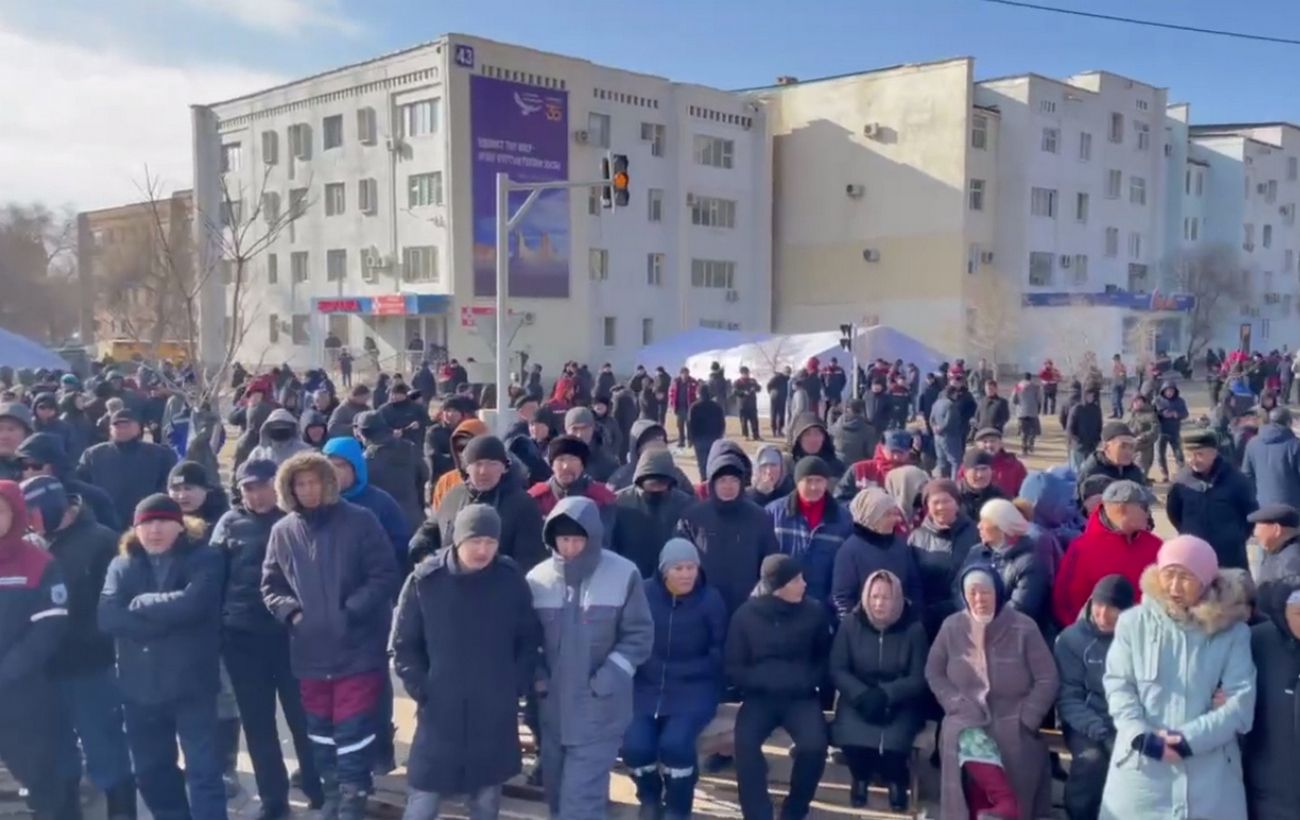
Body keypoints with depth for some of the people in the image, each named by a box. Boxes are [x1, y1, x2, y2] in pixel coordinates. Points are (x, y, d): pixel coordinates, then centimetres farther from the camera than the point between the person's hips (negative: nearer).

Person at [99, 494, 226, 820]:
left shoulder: (203, 559, -4)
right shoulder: (121, 566, 7)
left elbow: (192, 603, -22)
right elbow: (107, 617, -9)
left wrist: (140, 604, -9)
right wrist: (168, 617, -16)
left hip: (191, 682, -4)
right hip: (140, 686, 5)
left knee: (203, 769, -2)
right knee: (151, 772, 18)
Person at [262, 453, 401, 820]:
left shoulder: (359, 521, -7)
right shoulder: (282, 532, 3)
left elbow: (385, 576, -8)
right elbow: (271, 586, 12)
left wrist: (350, 611, -15)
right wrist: (291, 612, -5)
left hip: (359, 648, -4)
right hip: (310, 650, 4)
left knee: (354, 730, -2)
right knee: (320, 731, 17)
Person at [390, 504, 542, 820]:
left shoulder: (511, 580, -5)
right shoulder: (425, 580, -9)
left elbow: (530, 639, 5)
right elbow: (403, 644, -1)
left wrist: (516, 685, -3)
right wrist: (421, 690, -7)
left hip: (495, 715, 2)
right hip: (439, 711, -1)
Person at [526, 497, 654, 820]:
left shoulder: (623, 575, -9)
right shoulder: (538, 578, -1)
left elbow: (639, 634, -3)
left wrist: (610, 676, -14)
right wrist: (534, 676, -5)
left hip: (599, 708, -4)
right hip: (552, 708, 4)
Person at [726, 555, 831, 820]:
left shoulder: (814, 611, 1)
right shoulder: (745, 615, -2)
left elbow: (825, 662, 12)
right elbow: (734, 670, 1)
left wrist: (805, 681, -9)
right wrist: (765, 680, -16)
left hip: (800, 696, 1)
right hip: (759, 696, 0)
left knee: (814, 746, -27)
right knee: (746, 743, -30)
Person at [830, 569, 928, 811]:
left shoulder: (913, 628, -5)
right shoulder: (850, 623, -3)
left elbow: (919, 678, -6)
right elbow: (837, 669, -3)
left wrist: (885, 694, -23)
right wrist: (862, 694, -22)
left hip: (900, 701, -1)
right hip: (859, 697, 1)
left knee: (892, 737, -30)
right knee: (851, 734, -28)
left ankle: (895, 779, 8)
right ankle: (861, 777, 8)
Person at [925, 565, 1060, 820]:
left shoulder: (1023, 627, -3)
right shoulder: (951, 627, 4)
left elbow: (1047, 679, -1)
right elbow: (934, 673, 10)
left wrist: (1025, 721, -8)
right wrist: (958, 705, -5)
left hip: (1012, 721, -1)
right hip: (968, 717, 1)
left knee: (1017, 750, -27)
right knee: (970, 742, -28)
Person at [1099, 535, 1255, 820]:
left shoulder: (1232, 631, 3)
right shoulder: (1133, 622, 1)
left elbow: (1241, 701, -3)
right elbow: (1118, 686, -1)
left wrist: (1189, 738, -14)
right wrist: (1141, 735, -17)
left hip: (1209, 771, 0)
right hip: (1142, 767, 0)